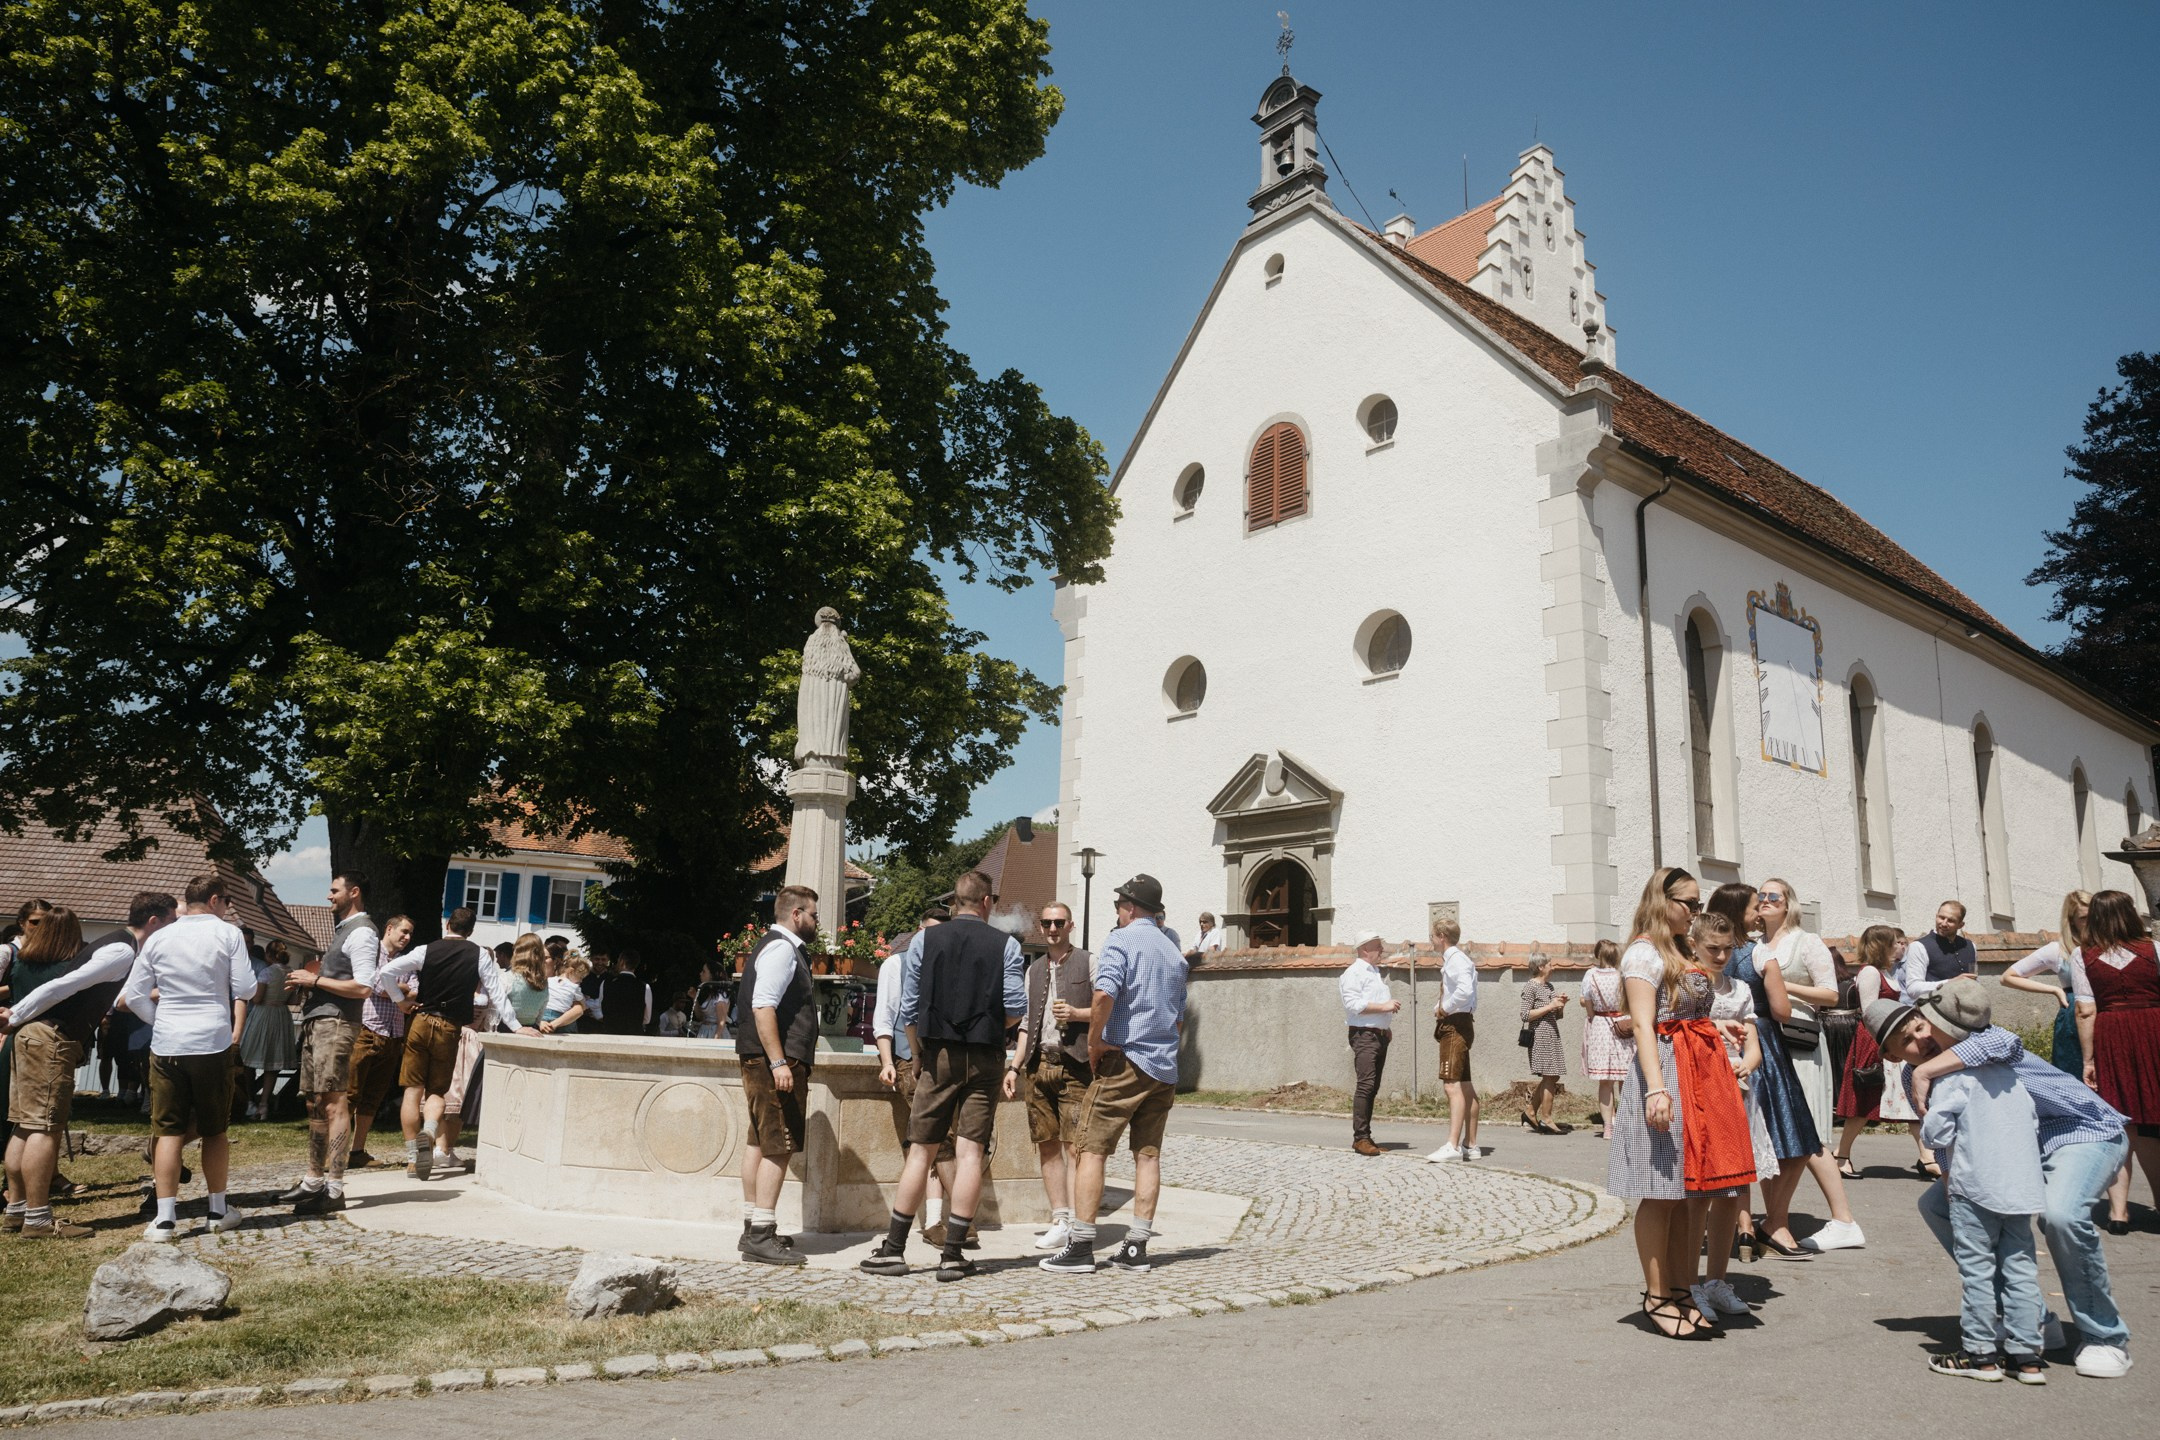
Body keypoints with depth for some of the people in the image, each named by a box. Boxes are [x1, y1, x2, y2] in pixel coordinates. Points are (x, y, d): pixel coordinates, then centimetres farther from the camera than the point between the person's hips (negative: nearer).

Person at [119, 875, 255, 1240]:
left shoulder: (158, 939, 5)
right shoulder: (228, 934, -3)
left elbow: (133, 996, 6)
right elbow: (245, 989, -5)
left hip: (166, 1045, 1)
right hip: (213, 1043, -1)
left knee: (169, 1131, 6)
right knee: (214, 1130, 12)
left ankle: (166, 1219, 2)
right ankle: (218, 1212, 20)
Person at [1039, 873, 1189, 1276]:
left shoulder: (1120, 940, -6)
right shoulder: (1174, 952, 17)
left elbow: (1104, 996, -21)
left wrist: (1094, 1044, -12)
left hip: (1125, 1060, -7)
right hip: (1165, 1067, 7)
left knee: (1092, 1150, -3)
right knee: (1148, 1155, 8)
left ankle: (1081, 1247, -4)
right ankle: (1136, 1248, 8)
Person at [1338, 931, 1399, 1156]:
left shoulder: (1376, 972, 21)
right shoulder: (1354, 973, -8)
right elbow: (1354, 1004, -19)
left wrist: (1387, 1027, 18)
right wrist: (1384, 1007, -18)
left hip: (1380, 1035, 9)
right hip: (1364, 1035, -9)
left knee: (1373, 1087, 8)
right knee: (1366, 1085, -15)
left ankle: (1364, 1137, 12)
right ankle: (1360, 1138, -14)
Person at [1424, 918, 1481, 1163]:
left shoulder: (1456, 960, -14)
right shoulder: (1452, 959, 16)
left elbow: (1465, 991, -30)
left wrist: (1445, 1009, -18)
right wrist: (1441, 1008, 9)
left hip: (1455, 1025, -11)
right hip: (1452, 1025, 11)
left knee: (1452, 1085, -15)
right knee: (1465, 1086, 14)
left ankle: (1452, 1146, -19)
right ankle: (1470, 1145, 21)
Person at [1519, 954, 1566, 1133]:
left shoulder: (1549, 986, 18)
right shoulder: (1531, 987, -8)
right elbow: (1525, 1015, -15)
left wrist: (1561, 1005, 3)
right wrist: (1549, 1006, -15)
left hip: (1552, 1036, 9)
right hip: (1540, 1036, -9)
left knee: (1551, 1077, 9)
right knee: (1550, 1076, -10)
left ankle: (1530, 1113, 19)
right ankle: (1546, 1120, -4)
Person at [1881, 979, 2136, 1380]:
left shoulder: (1971, 1038, -21)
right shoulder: (1915, 1079, -3)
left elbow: (2005, 1043, -46)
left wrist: (1926, 1071, -42)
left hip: (2085, 1131, -7)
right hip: (2018, 1149, 8)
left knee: (2060, 1214, -33)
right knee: (1936, 1203, -1)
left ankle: (2106, 1339, -11)